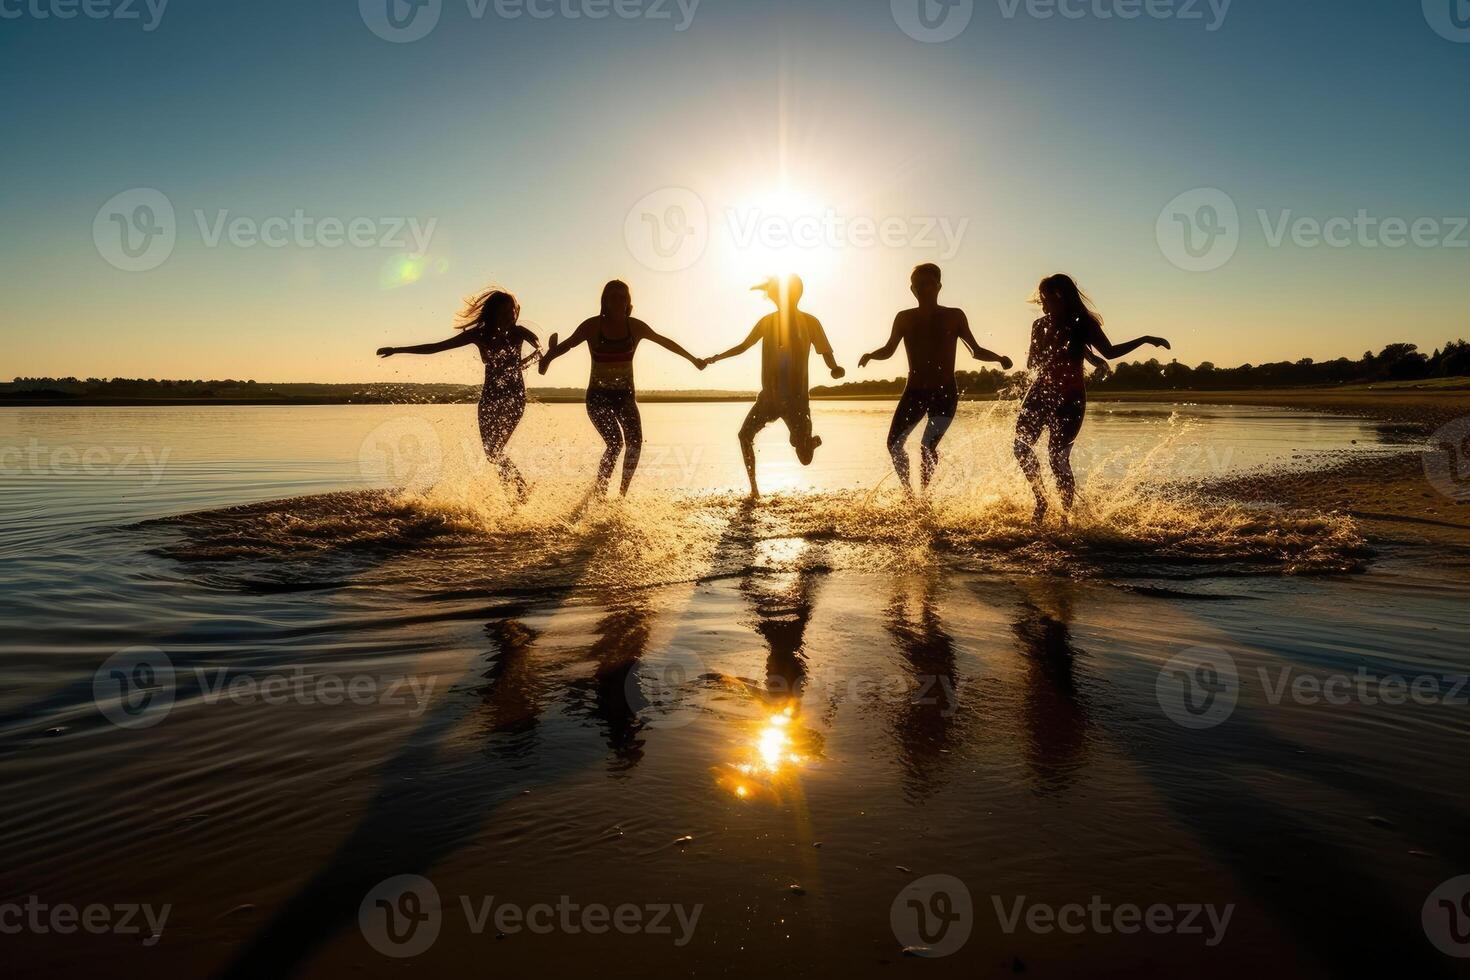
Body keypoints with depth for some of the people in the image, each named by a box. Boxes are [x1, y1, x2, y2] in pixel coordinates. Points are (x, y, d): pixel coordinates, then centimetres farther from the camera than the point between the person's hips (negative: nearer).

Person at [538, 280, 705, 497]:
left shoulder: (635, 326, 3)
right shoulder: (593, 326, -4)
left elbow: (664, 341, 17)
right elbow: (568, 344, -3)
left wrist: (692, 359, 27)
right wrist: (549, 356, -25)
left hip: (625, 394, 3)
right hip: (598, 396, -3)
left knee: (635, 441, -16)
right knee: (615, 442, -22)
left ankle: (623, 494, -4)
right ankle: (598, 493, -10)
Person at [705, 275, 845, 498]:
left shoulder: (810, 322, -5)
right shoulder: (768, 322, 3)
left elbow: (826, 354, -5)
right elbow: (744, 345, 15)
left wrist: (835, 368, -27)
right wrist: (718, 357, 5)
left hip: (796, 399, -3)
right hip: (769, 396, 3)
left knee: (805, 459, -4)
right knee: (745, 435, -12)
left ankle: (812, 441, 33)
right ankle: (754, 489, 2)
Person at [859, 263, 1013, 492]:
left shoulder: (954, 317, 3)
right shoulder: (905, 318, 7)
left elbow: (976, 351, 9)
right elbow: (888, 350, 14)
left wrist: (999, 358, -10)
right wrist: (870, 355, -8)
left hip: (945, 393, -3)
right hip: (914, 392, 3)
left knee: (928, 446, -18)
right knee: (894, 443, -2)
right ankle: (908, 492, 13)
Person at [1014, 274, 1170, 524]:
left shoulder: (1083, 325, -4)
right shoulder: (1040, 326, 4)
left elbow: (1109, 352, 8)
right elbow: (1031, 364, 6)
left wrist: (1145, 340, 3)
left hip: (1070, 400, -4)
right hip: (1041, 394, 4)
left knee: (1058, 456, -11)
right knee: (1021, 446, -7)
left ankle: (1067, 513, 4)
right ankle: (1041, 500, 12)